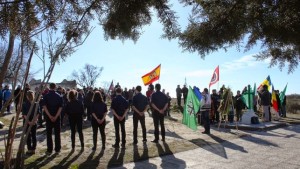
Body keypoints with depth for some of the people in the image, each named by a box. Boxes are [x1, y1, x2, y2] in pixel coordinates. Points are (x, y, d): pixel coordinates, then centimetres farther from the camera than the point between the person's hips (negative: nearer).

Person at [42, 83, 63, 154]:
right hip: (57, 117, 1)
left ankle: (49, 150, 9)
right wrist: (56, 117, -11)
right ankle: (57, 149, 13)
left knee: (49, 133, 6)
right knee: (57, 133, 8)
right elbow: (60, 107, -9)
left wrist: (50, 116, -13)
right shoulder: (59, 96, -1)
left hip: (48, 117, -1)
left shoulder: (46, 96, -3)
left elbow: (44, 107, -12)